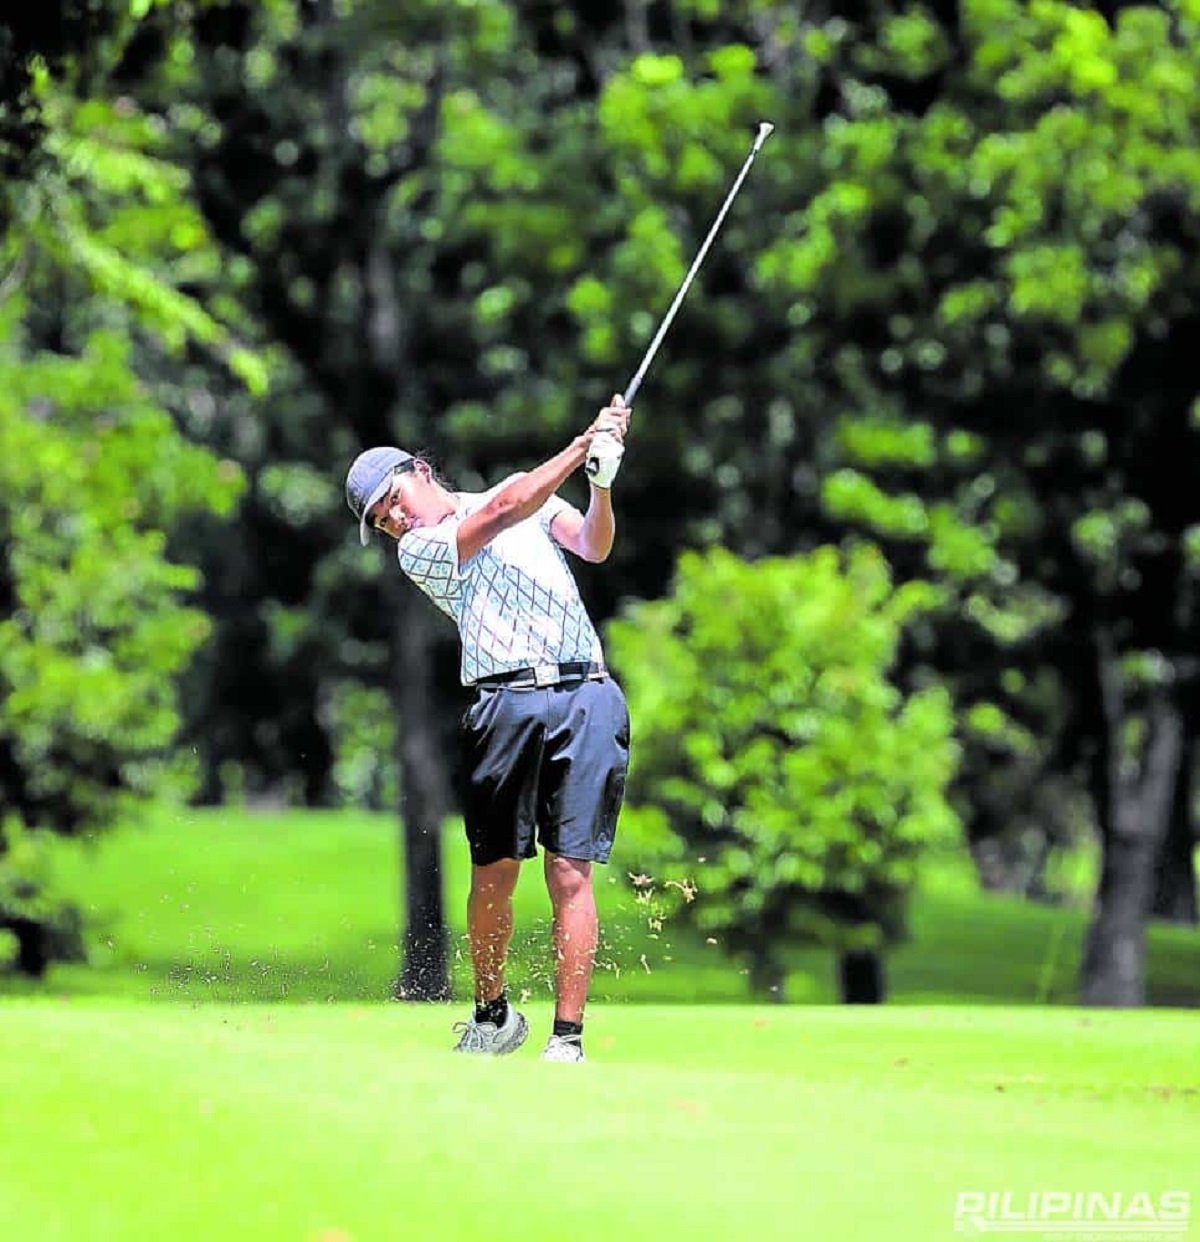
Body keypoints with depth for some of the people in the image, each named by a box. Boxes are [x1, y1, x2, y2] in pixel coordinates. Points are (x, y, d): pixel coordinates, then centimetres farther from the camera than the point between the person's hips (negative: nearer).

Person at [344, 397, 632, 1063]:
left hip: (586, 699, 1)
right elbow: (503, 514, -4)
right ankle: (492, 1014, 21)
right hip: (507, 702, -1)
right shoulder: (418, 551, 9)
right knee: (494, 872, -2)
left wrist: (602, 482, -12)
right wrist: (583, 446, -7)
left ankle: (567, 1038, -8)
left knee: (569, 872, -7)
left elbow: (593, 545, 7)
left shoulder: (525, 488, 21)